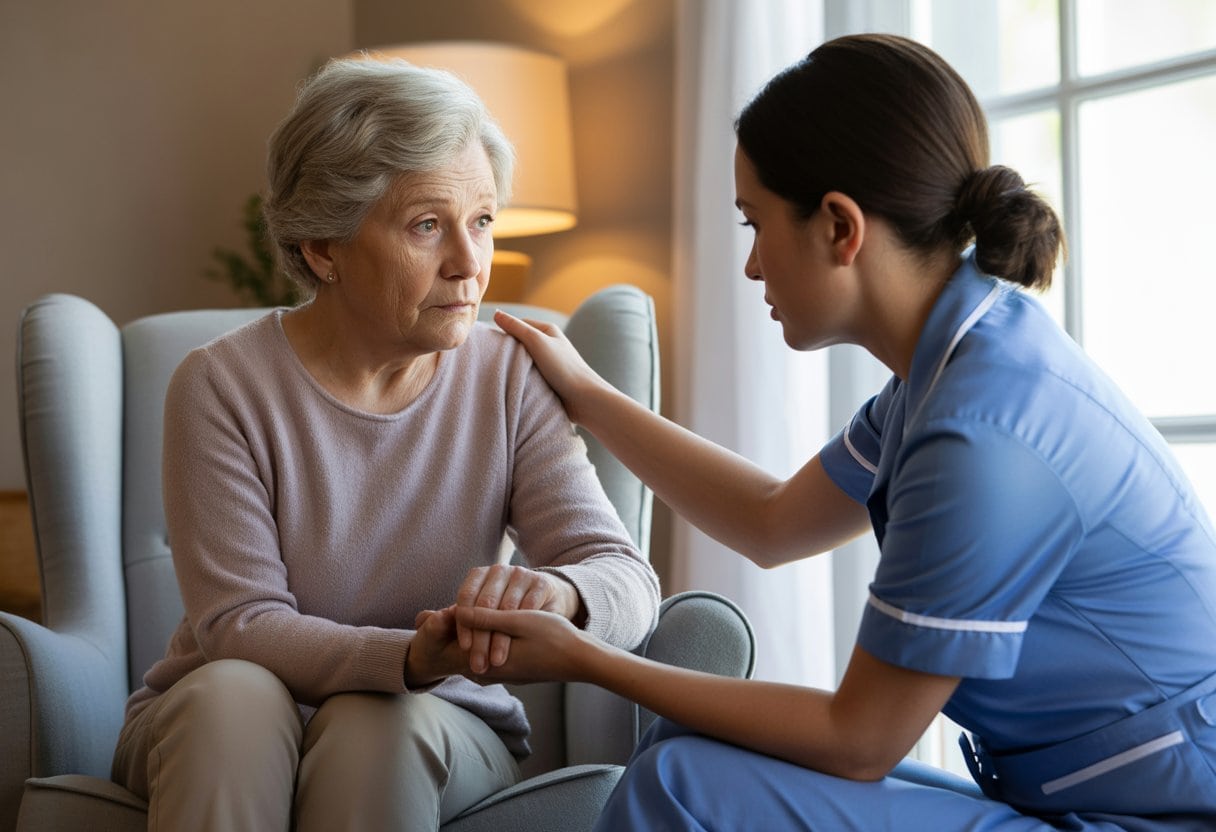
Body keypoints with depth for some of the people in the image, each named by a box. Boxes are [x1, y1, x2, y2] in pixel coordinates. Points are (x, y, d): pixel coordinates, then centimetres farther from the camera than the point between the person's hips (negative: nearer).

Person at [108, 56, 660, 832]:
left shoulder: (509, 380, -7)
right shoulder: (223, 385, -13)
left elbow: (628, 579, -15)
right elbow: (239, 625, -19)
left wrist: (555, 592, -40)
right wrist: (411, 657, -38)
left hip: (441, 730, 1)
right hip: (215, 734, 0)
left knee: (374, 724, -32)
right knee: (235, 692, -33)